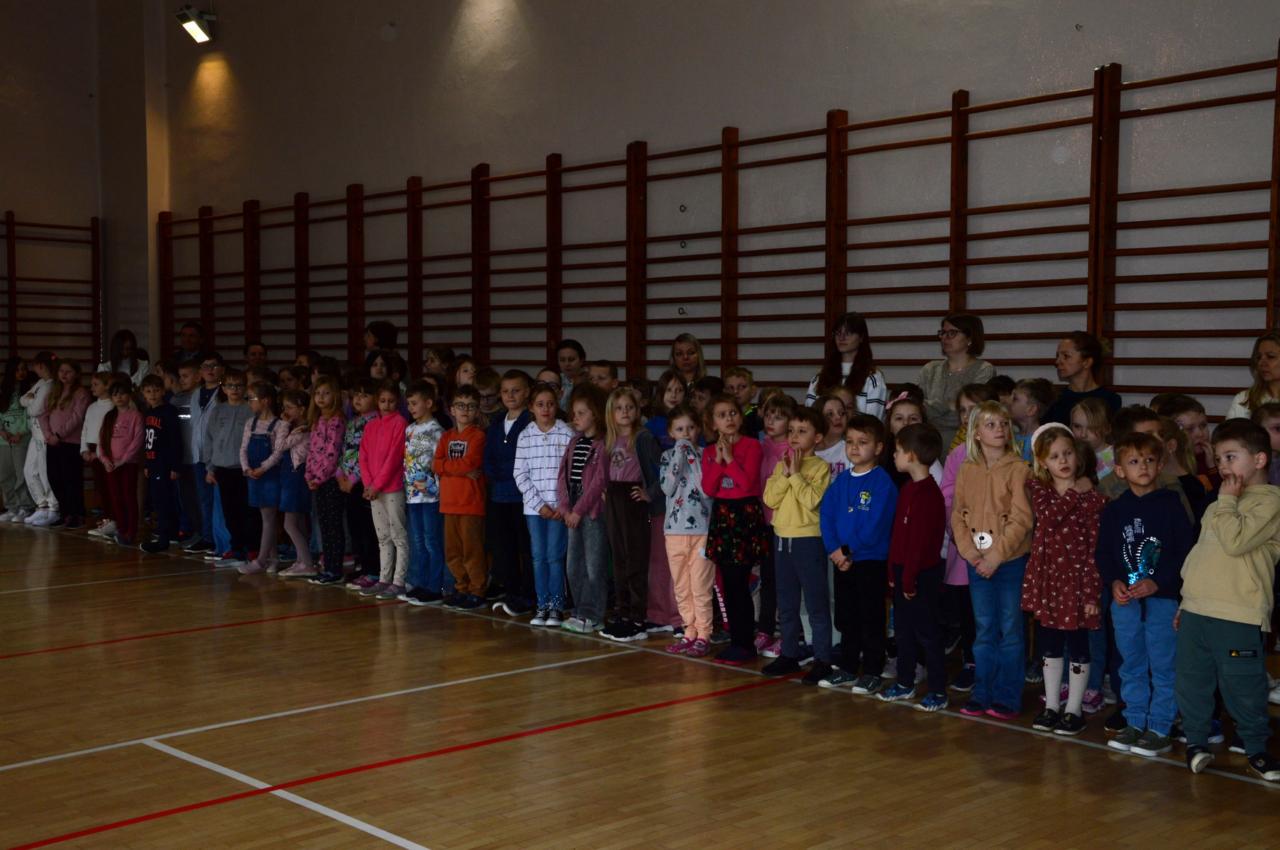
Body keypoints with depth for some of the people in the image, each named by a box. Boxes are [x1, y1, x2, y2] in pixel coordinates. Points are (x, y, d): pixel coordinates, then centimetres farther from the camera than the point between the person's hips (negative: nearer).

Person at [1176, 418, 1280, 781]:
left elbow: (1235, 541, -22)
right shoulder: (1222, 505, 20)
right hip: (1196, 609, 8)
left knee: (1243, 686, 1)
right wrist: (1186, 601, 23)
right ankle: (1196, 741, 24)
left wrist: (1226, 501, -11)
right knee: (1190, 682, 11)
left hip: (1238, 615, -8)